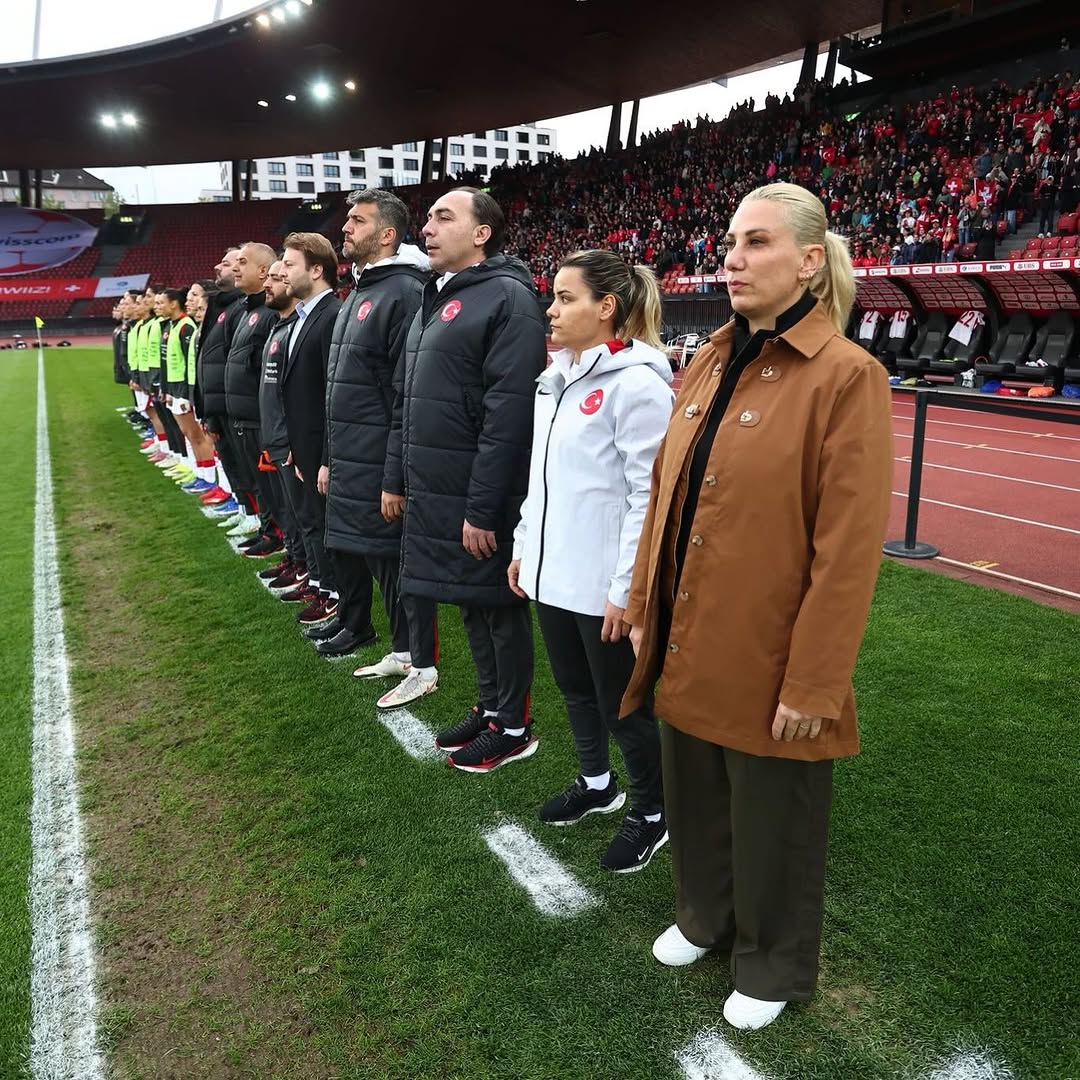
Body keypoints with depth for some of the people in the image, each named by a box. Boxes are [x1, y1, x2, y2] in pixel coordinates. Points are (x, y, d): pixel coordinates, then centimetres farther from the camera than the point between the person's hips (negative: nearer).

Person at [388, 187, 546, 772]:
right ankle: (490, 707, 33)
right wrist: (398, 476, 15)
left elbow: (509, 413, -21)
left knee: (499, 606, 5)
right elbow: (409, 400, 19)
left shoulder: (507, 298, -13)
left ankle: (514, 727, 21)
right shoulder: (435, 300, 15)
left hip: (479, 498, -8)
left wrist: (483, 508, -22)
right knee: (470, 604, 17)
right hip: (433, 493, 8)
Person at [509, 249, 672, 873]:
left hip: (604, 585, -8)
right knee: (576, 689, 22)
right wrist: (524, 547, 16)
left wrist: (625, 589, -19)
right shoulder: (557, 378, 9)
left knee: (622, 705, 7)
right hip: (552, 573, 8)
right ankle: (597, 785, 44)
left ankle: (654, 813, 29)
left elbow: (649, 495, -19)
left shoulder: (637, 382, -17)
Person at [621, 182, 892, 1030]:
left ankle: (774, 968, 40)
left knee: (772, 824, 14)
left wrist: (812, 684, -16)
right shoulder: (710, 363, 5)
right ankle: (706, 915, 50)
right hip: (687, 648, 6)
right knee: (694, 800, 23)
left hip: (766, 661, -6)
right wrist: (645, 607, 10)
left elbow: (847, 550, -18)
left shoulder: (847, 377, -15)